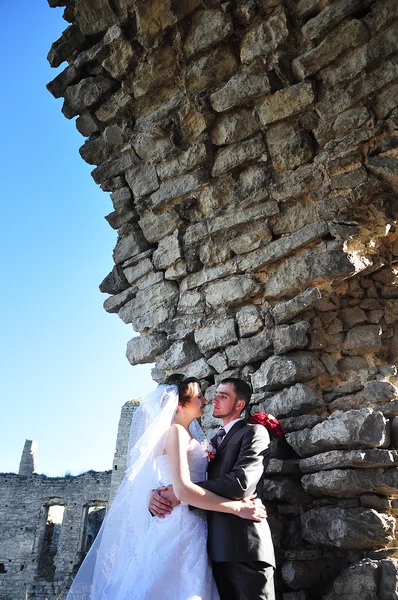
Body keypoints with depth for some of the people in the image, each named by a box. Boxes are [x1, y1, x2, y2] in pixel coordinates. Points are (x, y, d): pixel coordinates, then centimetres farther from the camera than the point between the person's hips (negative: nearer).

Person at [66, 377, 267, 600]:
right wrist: (238, 508, -21)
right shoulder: (176, 431, -11)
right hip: (180, 527, -9)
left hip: (190, 529, 9)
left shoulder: (188, 436, 17)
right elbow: (183, 489, -23)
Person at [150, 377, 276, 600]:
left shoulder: (254, 432, -3)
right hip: (218, 547, 7)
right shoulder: (214, 441, 21)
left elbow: (241, 483, -20)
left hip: (245, 547, -7)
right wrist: (159, 493, -9)